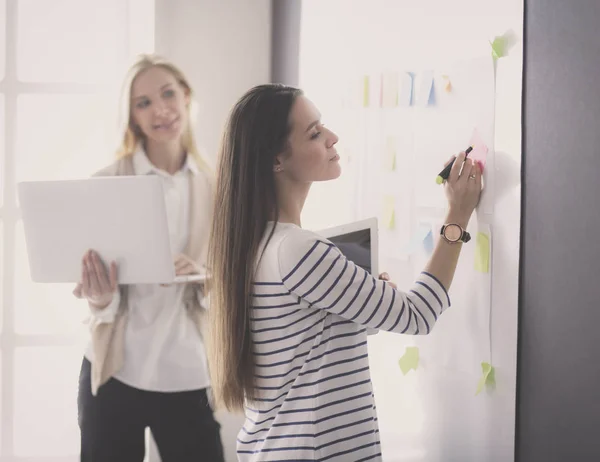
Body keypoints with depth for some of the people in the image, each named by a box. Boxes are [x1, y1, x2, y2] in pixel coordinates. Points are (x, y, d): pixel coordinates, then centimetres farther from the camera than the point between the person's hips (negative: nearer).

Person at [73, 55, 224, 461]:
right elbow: (88, 276, -2)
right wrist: (101, 297, -25)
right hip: (116, 370, -1)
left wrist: (204, 275, -19)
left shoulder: (214, 185, 3)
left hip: (189, 373, 2)